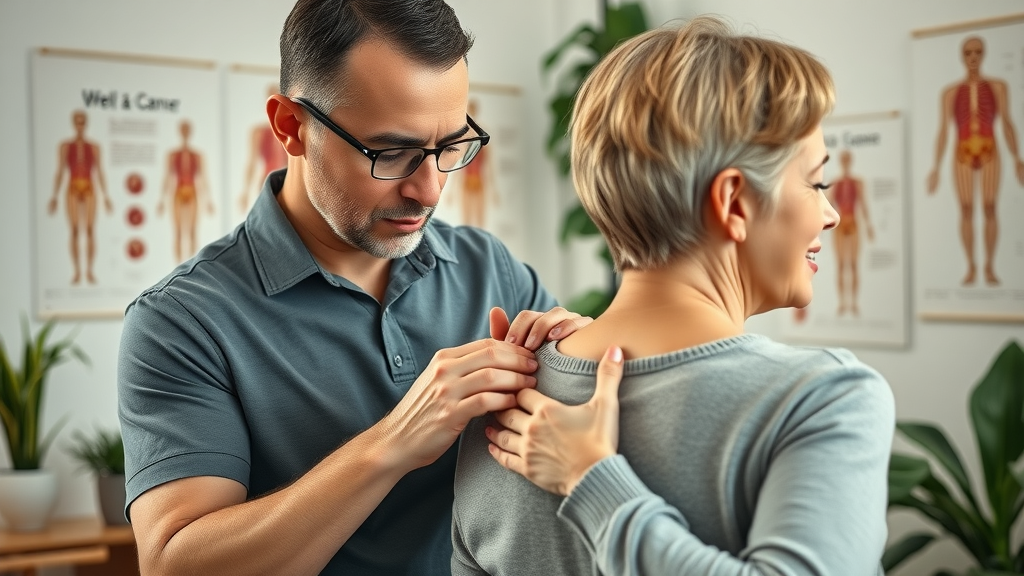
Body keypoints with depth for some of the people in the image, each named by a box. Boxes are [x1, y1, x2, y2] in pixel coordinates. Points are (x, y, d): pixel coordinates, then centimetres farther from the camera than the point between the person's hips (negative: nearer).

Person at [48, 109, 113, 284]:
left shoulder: (94, 147, 8)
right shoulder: (64, 146, 5)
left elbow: (100, 173, 8)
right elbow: (60, 173, 5)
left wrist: (106, 197, 3)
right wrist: (54, 197, 0)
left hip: (90, 191, 0)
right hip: (73, 191, 0)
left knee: (90, 231, -7)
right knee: (74, 231, -5)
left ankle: (89, 272, -3)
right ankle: (77, 272, 0)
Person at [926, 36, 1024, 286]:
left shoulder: (998, 86, 5)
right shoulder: (950, 92, 5)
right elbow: (942, 131, 3)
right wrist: (936, 168, -3)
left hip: (989, 154, 0)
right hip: (963, 155, 0)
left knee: (989, 209, -5)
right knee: (966, 211, -3)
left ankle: (990, 267, 2)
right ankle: (971, 268, 5)